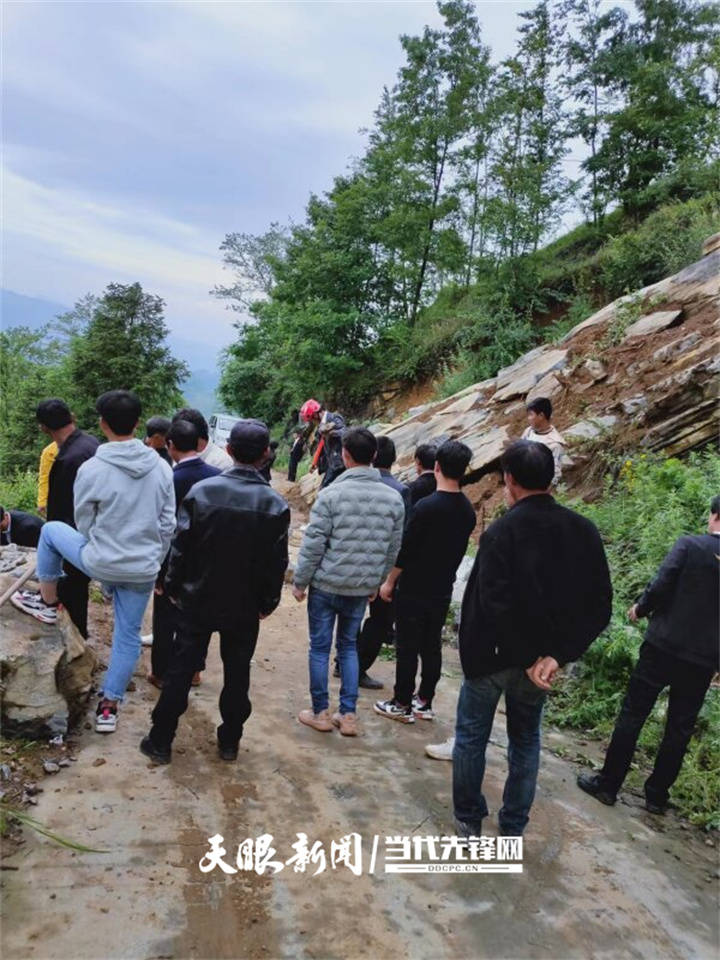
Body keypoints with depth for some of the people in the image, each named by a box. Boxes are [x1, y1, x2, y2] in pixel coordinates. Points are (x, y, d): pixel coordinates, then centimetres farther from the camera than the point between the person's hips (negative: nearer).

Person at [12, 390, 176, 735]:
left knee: (51, 530, 24)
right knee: (128, 636, 17)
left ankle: (48, 605, 35)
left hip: (100, 564, -3)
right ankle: (109, 707, 26)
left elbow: (84, 525, -3)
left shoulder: (91, 470, -16)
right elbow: (168, 524, 1)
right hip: (143, 570, 3)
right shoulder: (162, 467, -6)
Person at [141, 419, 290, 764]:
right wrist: (268, 602, 6)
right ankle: (229, 741, 28)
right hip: (245, 606, 0)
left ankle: (161, 741, 21)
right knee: (237, 674, 15)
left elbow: (181, 546, -8)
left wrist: (174, 586, 5)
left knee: (180, 671, 12)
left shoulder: (201, 490, -13)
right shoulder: (276, 504, -12)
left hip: (198, 600, 0)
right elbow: (277, 561, -7)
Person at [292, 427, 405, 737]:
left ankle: (320, 713, 21)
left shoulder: (332, 494, -13)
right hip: (362, 589, 4)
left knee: (320, 647, 11)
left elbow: (313, 544, -13)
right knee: (349, 646, 18)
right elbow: (393, 549, 6)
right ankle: (348, 715, 19)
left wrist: (300, 582, -2)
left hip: (326, 584, -4)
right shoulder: (394, 498, -1)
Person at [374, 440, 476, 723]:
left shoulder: (427, 506, -19)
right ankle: (424, 702, 24)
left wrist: (389, 582, -5)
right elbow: (459, 550, 9)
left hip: (414, 590, -6)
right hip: (442, 591, 6)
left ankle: (402, 705, 12)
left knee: (407, 647, 3)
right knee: (432, 647, 14)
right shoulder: (467, 510, 1)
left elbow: (406, 549, -16)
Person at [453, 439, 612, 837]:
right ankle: (513, 828, 31)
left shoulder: (502, 531, -20)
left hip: (492, 655, -4)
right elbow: (599, 606, -6)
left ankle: (469, 819, 28)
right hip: (543, 658, 5)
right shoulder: (584, 530, -4)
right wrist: (557, 654, -11)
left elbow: (494, 603, -26)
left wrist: (528, 660, -17)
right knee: (526, 740, 20)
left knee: (471, 735, 15)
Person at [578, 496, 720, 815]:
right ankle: (657, 794, 23)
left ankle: (608, 783, 13)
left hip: (664, 645, -3)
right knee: (680, 727, 14)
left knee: (632, 714, 7)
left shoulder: (689, 545, -10)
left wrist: (640, 609, 3)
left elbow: (660, 587, -16)